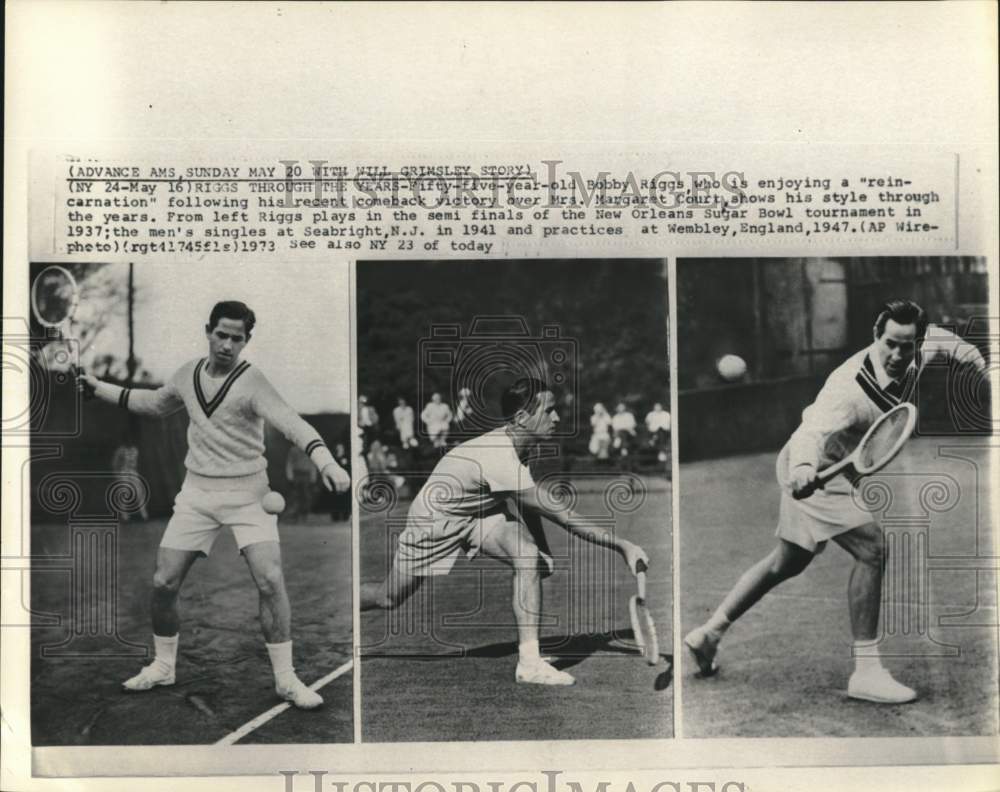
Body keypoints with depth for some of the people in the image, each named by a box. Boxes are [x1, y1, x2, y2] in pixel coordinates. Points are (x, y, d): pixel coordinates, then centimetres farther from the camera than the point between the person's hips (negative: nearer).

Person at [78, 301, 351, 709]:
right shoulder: (188, 374, 3)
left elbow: (291, 423, -30)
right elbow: (154, 403, 25)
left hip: (246, 494, -5)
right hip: (197, 492, 5)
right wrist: (98, 388, 24)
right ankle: (163, 667, 26)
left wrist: (326, 462, -46)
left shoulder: (250, 382, -15)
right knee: (163, 583, 3)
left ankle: (286, 679, -4)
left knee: (270, 580, -18)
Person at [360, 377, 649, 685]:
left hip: (480, 513, 7)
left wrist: (544, 557, -11)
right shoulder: (499, 458, -38)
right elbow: (562, 516, -38)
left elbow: (529, 507, -1)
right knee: (389, 598, 6)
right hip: (434, 519, -7)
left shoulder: (516, 444, -12)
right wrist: (622, 545, -35)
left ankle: (529, 662, -20)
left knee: (529, 556, -21)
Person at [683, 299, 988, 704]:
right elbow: (812, 432, -50)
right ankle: (866, 671, -15)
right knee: (873, 548, -22)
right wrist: (804, 466, -70)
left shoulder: (912, 356, -11)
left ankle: (707, 634, 32)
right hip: (813, 472, -10)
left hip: (836, 471, 10)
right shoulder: (850, 389, -34)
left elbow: (936, 337, 15)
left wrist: (973, 356, 3)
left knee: (788, 562, 21)